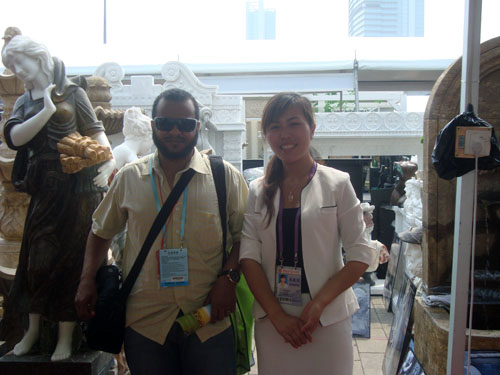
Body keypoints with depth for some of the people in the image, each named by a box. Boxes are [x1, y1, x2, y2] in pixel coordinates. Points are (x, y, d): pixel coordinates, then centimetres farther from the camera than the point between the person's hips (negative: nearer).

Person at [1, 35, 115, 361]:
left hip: (77, 189, -4)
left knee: (70, 259, 0)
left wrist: (108, 161, -16)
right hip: (44, 190, 4)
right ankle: (34, 329, 25)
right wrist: (46, 111, -13)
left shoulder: (72, 93, 3)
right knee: (37, 258, 8)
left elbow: (95, 131, -1)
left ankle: (66, 337, 10)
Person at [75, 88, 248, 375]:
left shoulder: (226, 177, 0)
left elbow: (245, 236, 3)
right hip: (144, 321, 1)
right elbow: (102, 231, 16)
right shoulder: (128, 178, 5)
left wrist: (228, 277, -10)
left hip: (209, 322, -1)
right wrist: (88, 281, 6)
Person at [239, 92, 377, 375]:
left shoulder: (338, 184, -2)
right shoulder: (258, 191, 5)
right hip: (272, 319, 2)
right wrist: (277, 314, -10)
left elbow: (361, 254, -5)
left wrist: (319, 303, -13)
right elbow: (249, 256, 0)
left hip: (327, 318, -2)